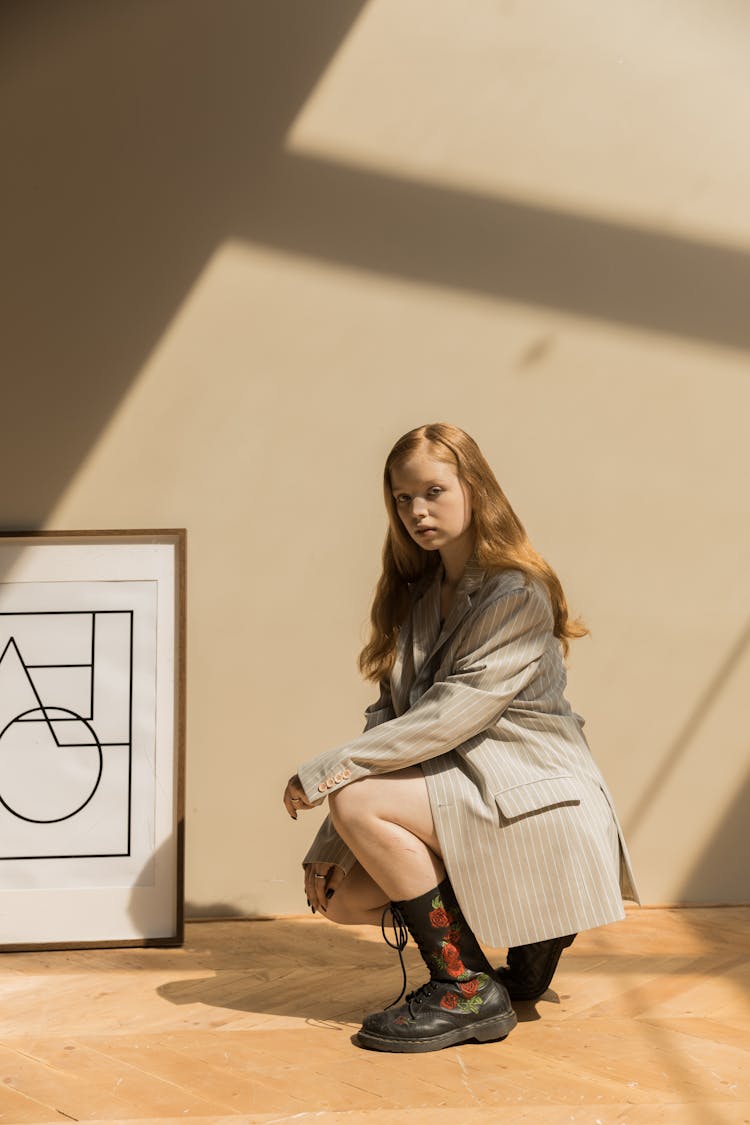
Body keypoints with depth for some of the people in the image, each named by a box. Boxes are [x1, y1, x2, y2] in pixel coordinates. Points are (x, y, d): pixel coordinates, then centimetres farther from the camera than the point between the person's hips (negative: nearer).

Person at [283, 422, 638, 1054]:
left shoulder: (519, 595, -13)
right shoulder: (417, 596, 11)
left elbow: (451, 716, -22)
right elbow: (390, 718, 6)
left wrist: (327, 770, -20)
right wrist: (329, 846, -3)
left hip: (533, 801, -8)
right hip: (463, 795, 8)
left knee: (361, 800, -25)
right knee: (345, 898, -7)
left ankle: (468, 991, -11)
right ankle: (526, 924, 11)